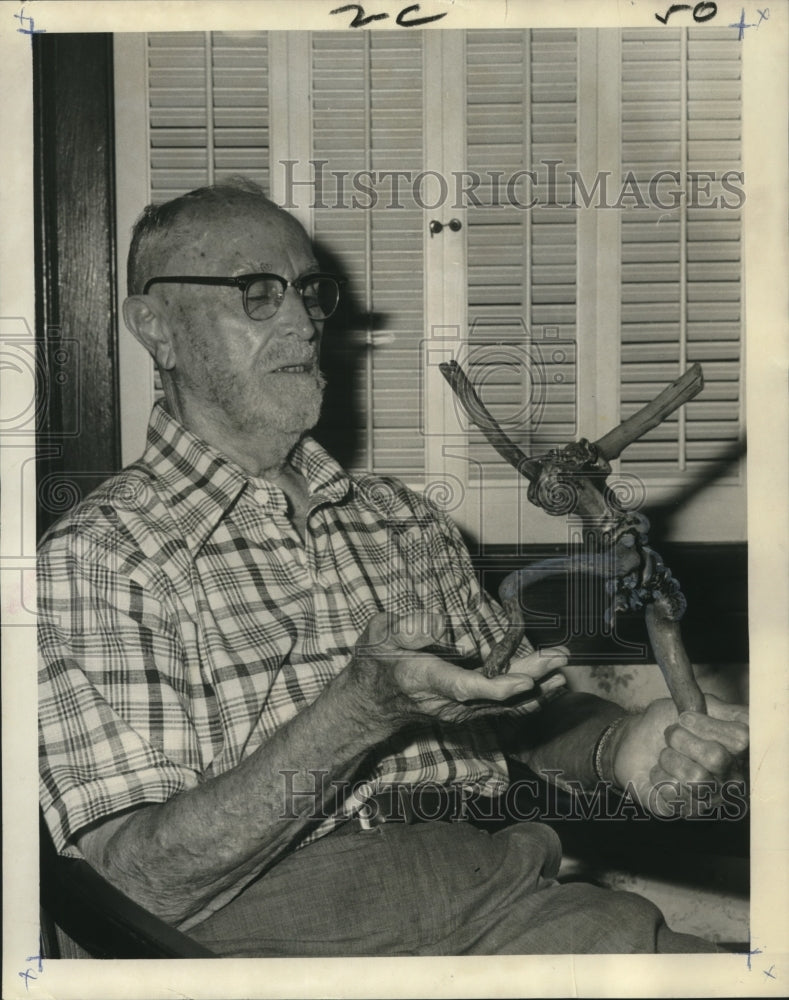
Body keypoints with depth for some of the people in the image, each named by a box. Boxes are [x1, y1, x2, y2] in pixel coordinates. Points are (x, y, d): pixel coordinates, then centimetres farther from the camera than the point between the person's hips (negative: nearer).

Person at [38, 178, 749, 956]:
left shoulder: (406, 522, 17)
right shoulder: (96, 559, -3)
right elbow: (138, 883, -12)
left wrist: (621, 745, -3)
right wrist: (364, 708, -23)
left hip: (483, 888, 6)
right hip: (269, 927, -5)